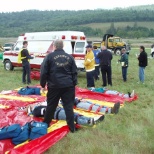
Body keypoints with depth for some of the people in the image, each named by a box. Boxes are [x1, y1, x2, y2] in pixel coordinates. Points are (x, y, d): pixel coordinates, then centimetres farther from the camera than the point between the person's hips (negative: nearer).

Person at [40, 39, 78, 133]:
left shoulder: (50, 56, -1)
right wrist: (74, 84, 16)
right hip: (68, 85, 2)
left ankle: (46, 123, 28)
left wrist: (43, 85, 9)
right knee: (69, 106, 5)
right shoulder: (69, 57, 6)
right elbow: (74, 72, 7)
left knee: (51, 106, 12)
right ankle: (72, 127, 7)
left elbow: (44, 72, -2)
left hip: (54, 85, -1)